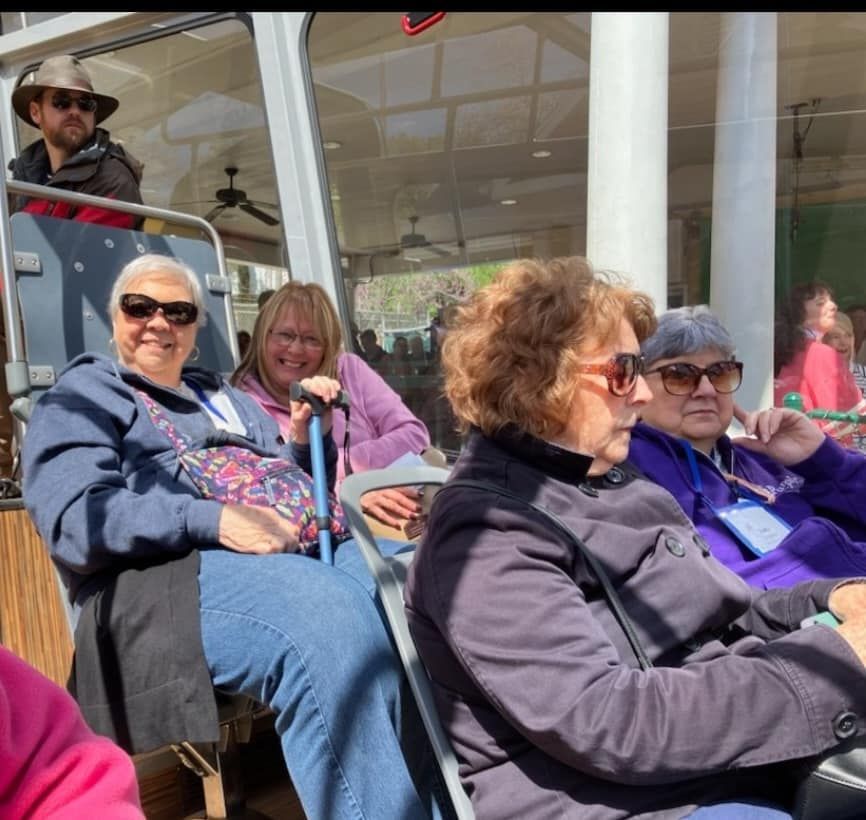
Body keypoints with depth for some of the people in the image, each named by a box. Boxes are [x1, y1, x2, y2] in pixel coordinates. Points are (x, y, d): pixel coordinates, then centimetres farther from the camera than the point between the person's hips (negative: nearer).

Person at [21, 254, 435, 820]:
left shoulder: (227, 398, 31)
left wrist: (307, 440, 8)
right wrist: (209, 521, -21)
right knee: (331, 612, -37)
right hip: (162, 578, -6)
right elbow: (75, 519, -7)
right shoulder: (80, 399, 12)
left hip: (295, 555, 6)